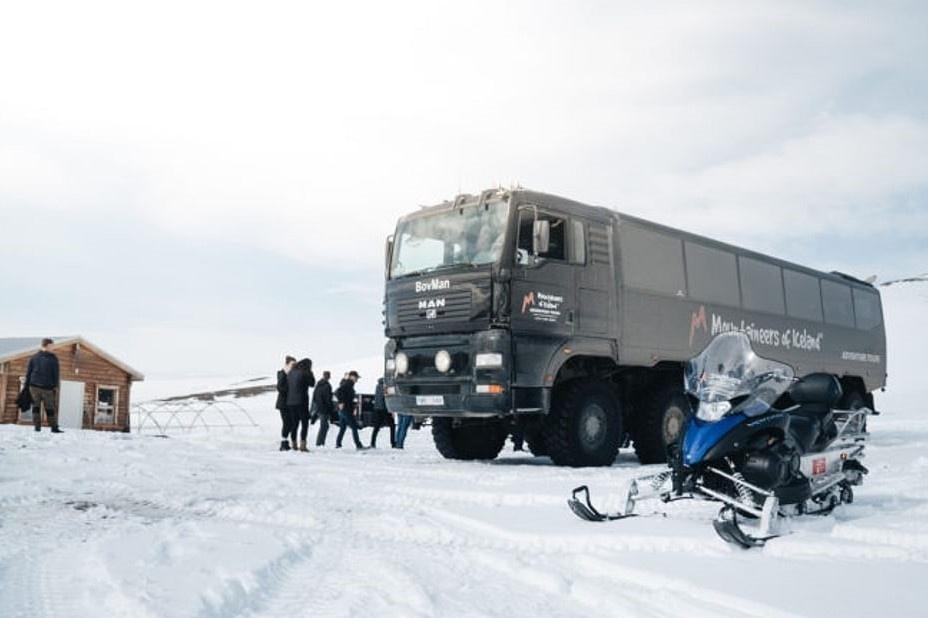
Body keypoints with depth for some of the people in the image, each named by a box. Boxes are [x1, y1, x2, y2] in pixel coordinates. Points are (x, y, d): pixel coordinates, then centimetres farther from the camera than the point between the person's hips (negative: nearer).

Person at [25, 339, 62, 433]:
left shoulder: (34, 358, 6)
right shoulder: (53, 358, -1)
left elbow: (28, 373, 6)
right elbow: (56, 373, 0)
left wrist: (27, 386, 10)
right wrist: (55, 387, 7)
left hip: (34, 386, 2)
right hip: (47, 387, -2)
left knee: (36, 406, 9)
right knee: (50, 408, 4)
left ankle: (37, 426, 3)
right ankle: (54, 428, 4)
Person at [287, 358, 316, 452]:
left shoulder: (291, 373, 9)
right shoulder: (304, 373, -12)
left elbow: (287, 386, 16)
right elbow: (312, 383, -1)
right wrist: (311, 374, 7)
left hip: (290, 402, 7)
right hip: (301, 402, -7)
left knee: (294, 423, 15)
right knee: (305, 423, -1)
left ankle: (293, 444, 19)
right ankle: (302, 444, -9)